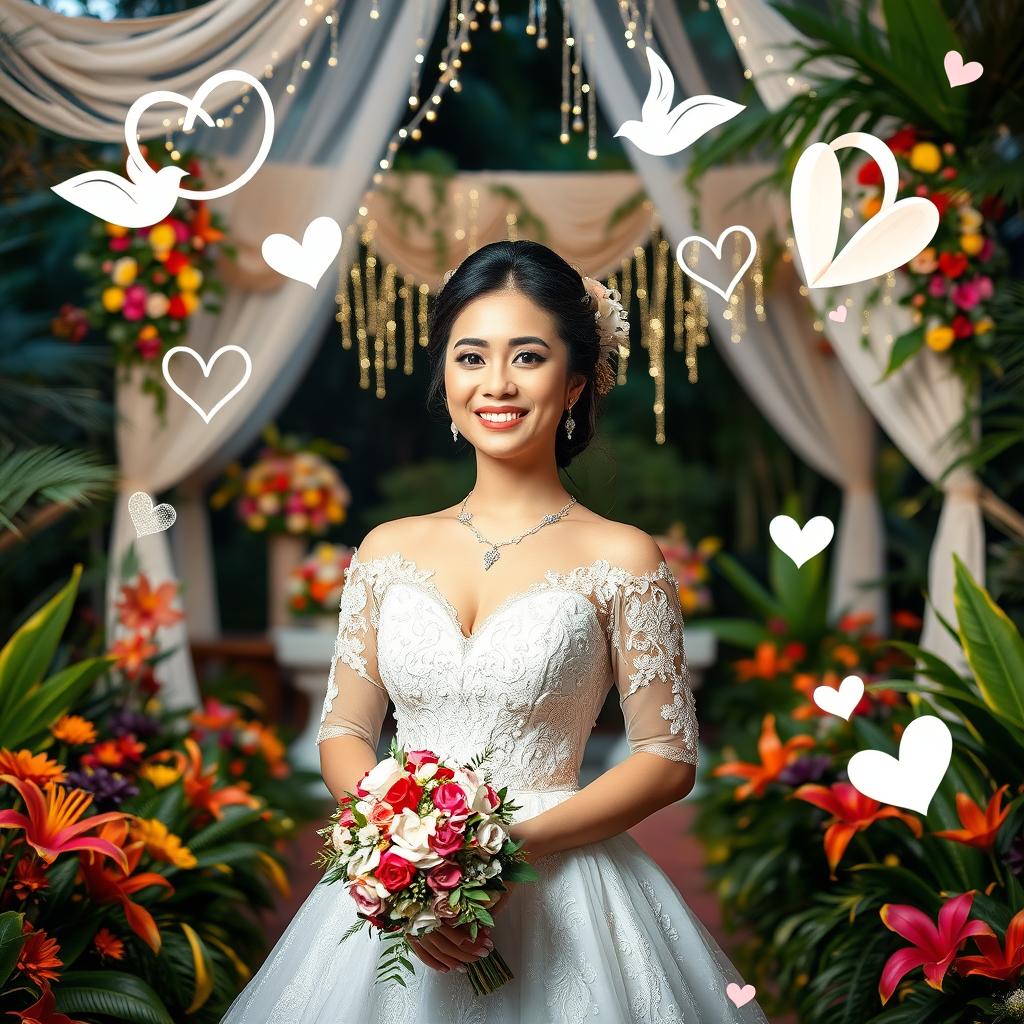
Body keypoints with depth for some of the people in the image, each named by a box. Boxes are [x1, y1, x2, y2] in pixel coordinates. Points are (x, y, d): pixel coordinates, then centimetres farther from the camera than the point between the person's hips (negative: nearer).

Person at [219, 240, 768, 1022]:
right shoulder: (389, 550, 5)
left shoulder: (619, 559, -5)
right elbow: (344, 732, 8)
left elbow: (669, 758, -4)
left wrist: (516, 847, -16)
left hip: (551, 893, -3)